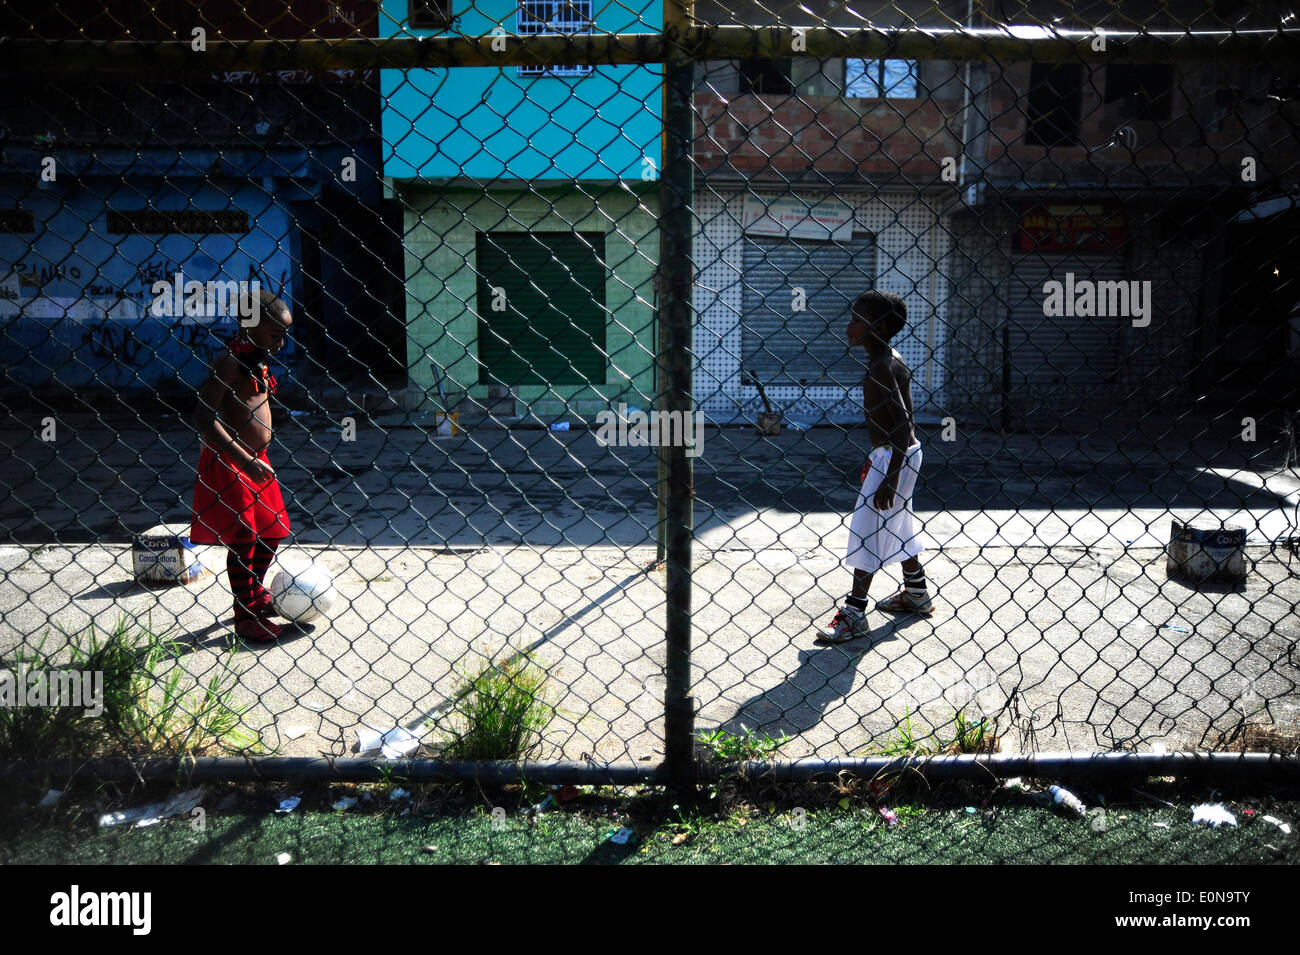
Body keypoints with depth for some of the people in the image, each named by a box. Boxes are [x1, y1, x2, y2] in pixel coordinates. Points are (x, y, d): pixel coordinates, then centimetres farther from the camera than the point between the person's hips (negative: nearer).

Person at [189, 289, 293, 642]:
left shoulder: (258, 359, 12)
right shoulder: (230, 358, -16)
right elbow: (204, 416, -23)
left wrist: (257, 459, 20)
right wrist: (244, 460, -27)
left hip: (255, 459, 9)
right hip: (230, 462, -9)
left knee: (271, 533, 17)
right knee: (242, 539, 0)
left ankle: (255, 595, 37)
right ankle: (244, 616, 14)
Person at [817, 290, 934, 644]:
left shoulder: (881, 368, -22)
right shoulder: (893, 360, 9)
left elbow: (903, 425, -27)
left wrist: (889, 479, -27)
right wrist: (877, 456, 25)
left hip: (893, 456, -10)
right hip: (900, 453, 10)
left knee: (868, 532, -7)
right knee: (900, 526, 21)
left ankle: (854, 614, -3)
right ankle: (917, 594, 37)